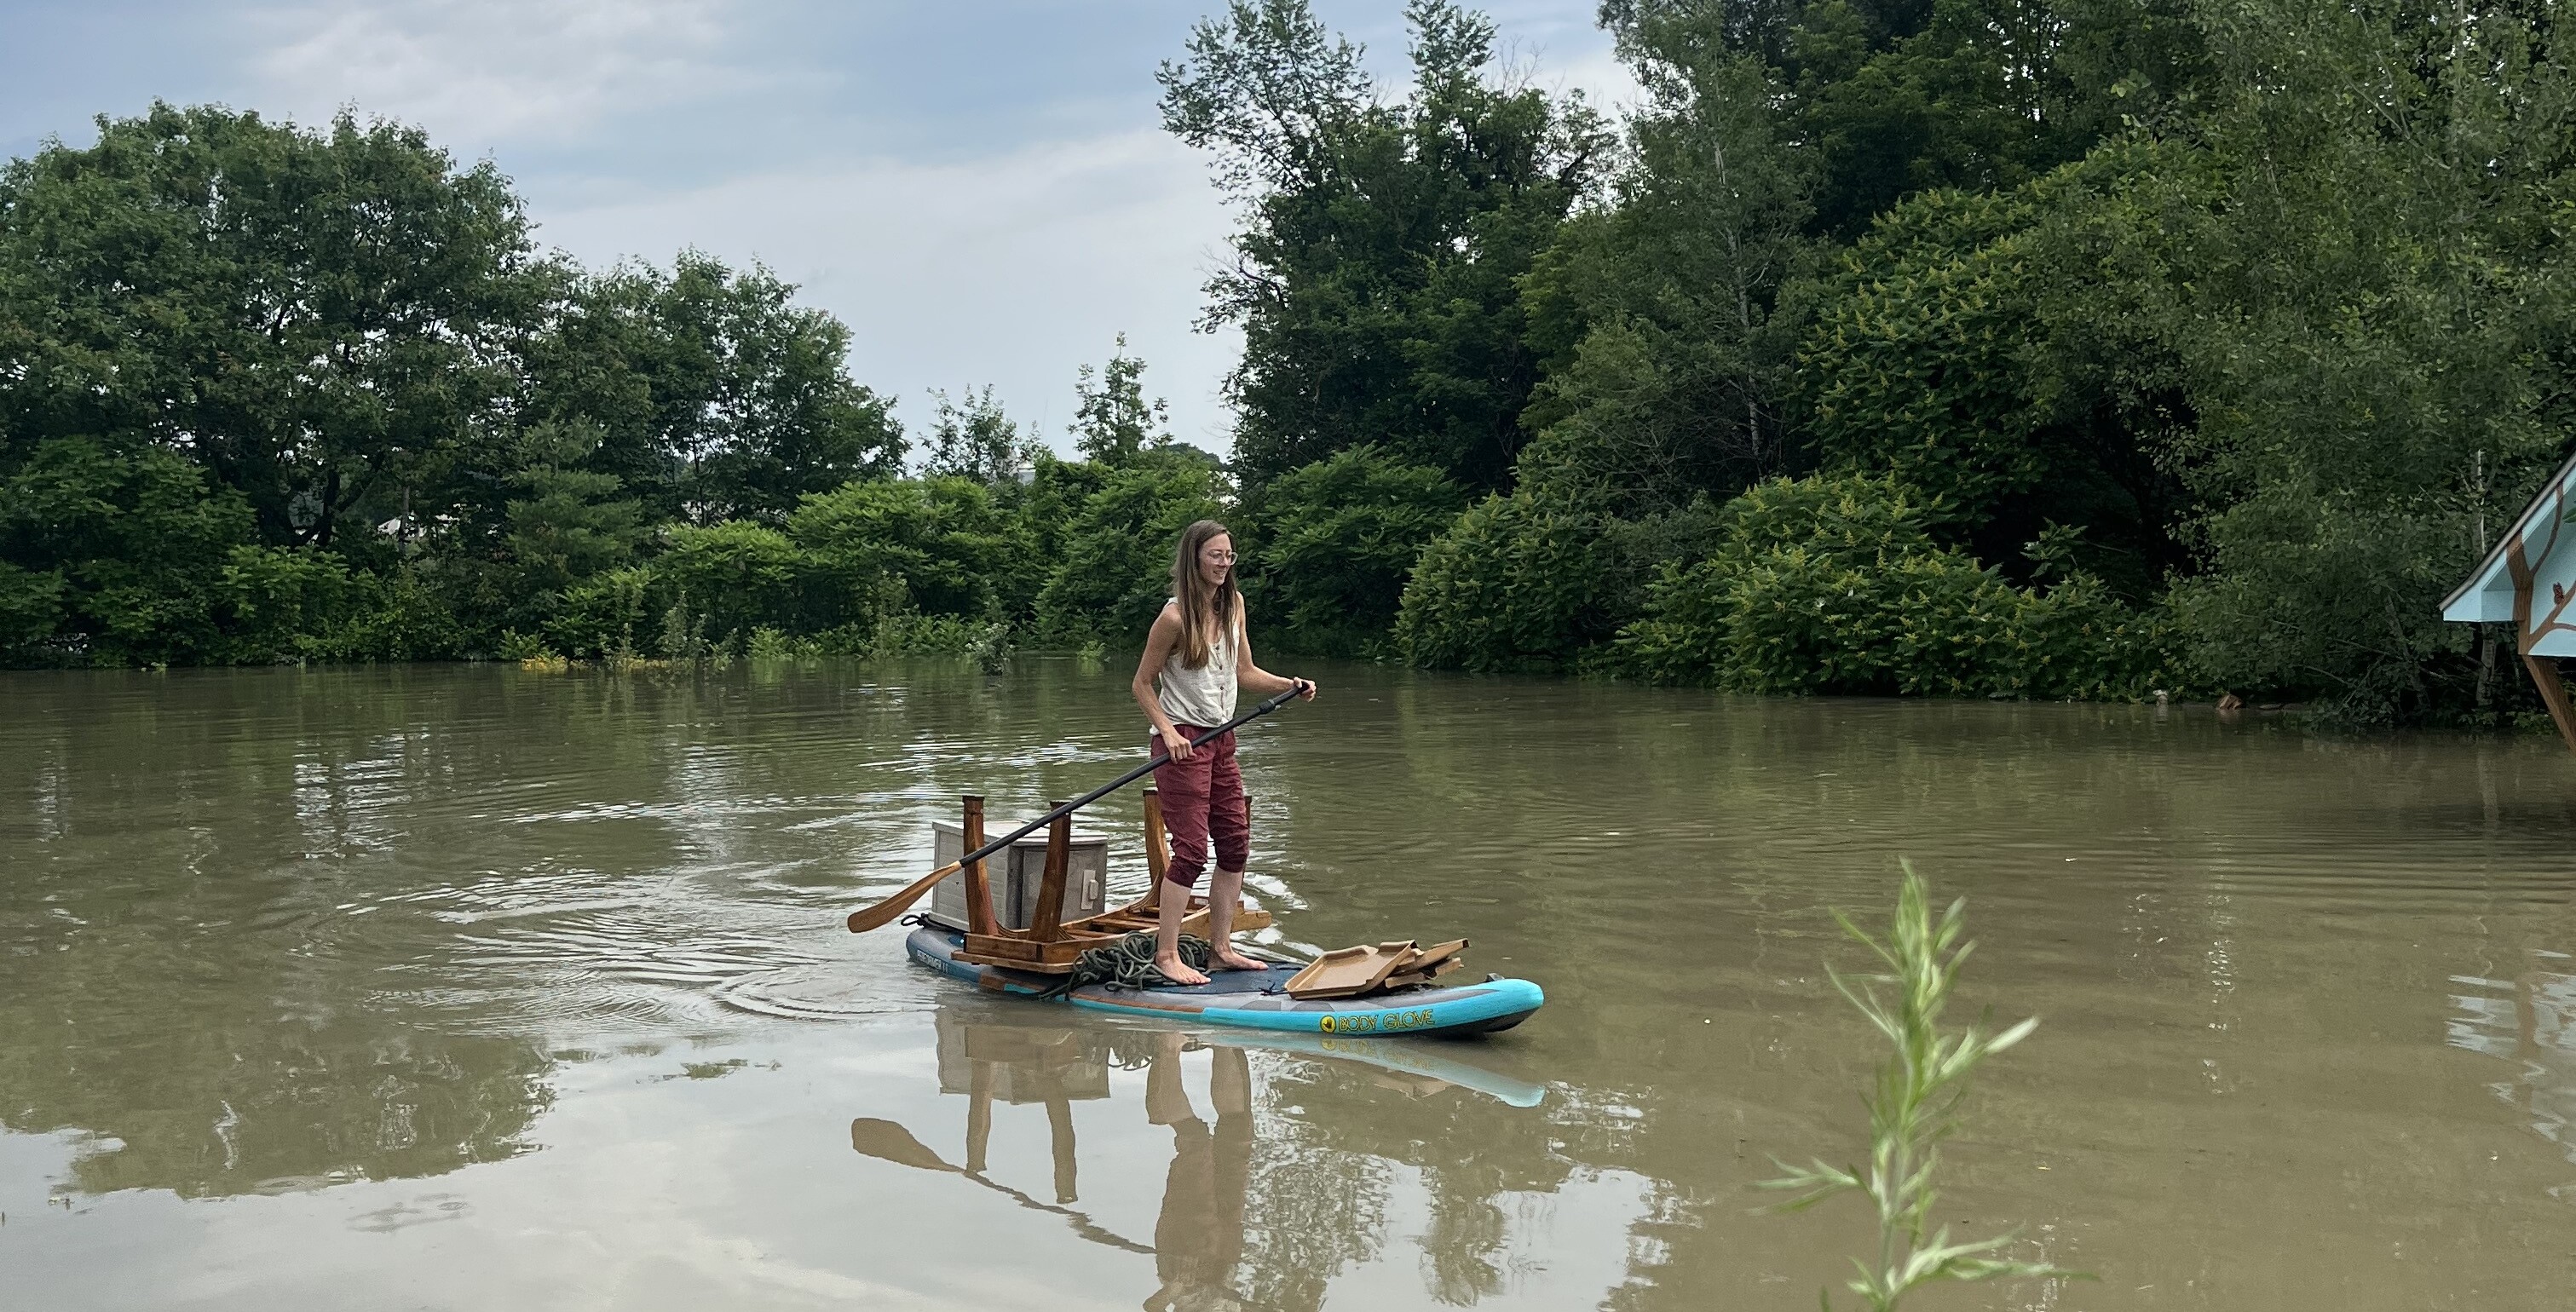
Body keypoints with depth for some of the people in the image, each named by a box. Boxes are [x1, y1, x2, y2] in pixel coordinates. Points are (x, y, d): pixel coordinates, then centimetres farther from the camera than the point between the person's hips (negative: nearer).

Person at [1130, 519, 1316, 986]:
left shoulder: (1233, 605, 8)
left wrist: (1290, 685, -2)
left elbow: (1244, 672, 13)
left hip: (1221, 740, 8)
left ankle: (1221, 949, 16)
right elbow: (1142, 683, -7)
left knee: (1236, 845, 7)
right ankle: (1166, 955, -4)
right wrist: (1168, 732, -18)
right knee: (1192, 849, -10)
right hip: (1183, 742, -8)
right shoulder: (1175, 617, -13)